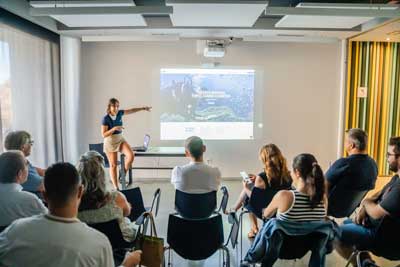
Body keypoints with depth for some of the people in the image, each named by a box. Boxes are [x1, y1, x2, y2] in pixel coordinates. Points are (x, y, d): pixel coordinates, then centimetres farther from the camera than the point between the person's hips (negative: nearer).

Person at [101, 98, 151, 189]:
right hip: (110, 142, -5)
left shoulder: (119, 113, -3)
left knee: (131, 156, -16)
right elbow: (104, 135, -18)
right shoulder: (105, 118, -18)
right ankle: (116, 188, 13)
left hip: (120, 139, 5)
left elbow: (131, 110, 12)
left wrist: (143, 108, 11)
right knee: (113, 165, 2)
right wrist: (114, 128, -30)